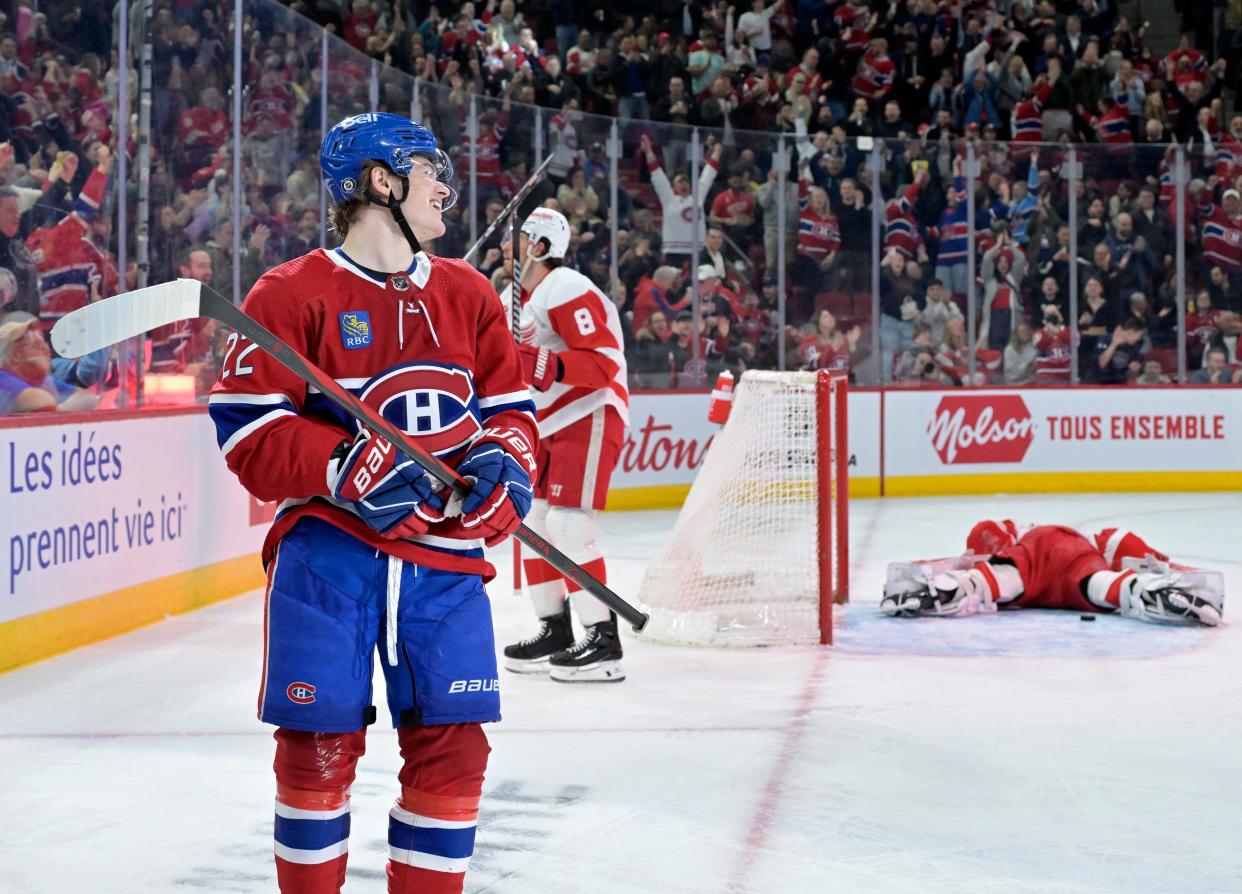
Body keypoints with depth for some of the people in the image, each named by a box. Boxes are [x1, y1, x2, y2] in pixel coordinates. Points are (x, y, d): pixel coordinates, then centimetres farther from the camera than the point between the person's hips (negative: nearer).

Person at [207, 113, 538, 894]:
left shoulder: (469, 293, 13)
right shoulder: (293, 294, -3)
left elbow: (510, 404, 16)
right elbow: (247, 426, -7)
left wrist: (503, 460, -5)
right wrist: (345, 467, -19)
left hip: (444, 557, 4)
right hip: (327, 556, -4)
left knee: (452, 744, 2)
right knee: (319, 743, 0)